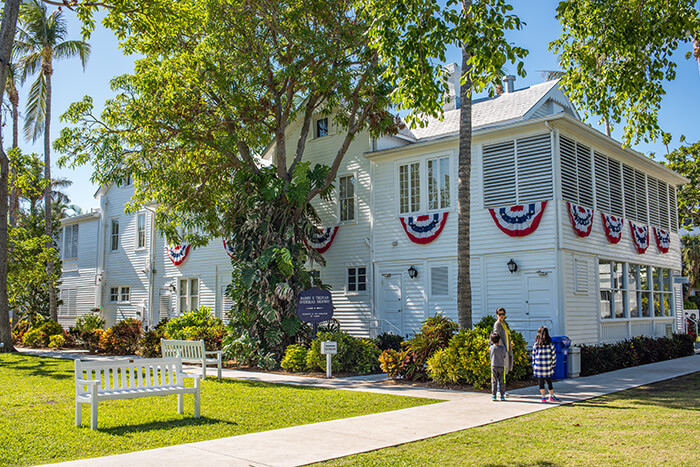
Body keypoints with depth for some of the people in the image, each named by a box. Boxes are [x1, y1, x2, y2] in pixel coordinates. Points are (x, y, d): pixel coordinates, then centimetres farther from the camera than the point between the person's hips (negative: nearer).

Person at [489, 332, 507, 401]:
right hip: (501, 366, -1)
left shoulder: (491, 348, -4)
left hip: (494, 366, 1)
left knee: (494, 381, 5)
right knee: (501, 382, 5)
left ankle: (494, 395, 2)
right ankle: (502, 396, 6)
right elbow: (505, 355, 4)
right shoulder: (502, 348, -9)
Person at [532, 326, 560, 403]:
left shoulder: (536, 345, -5)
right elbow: (553, 355, 2)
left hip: (539, 367, -1)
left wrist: (533, 365, 9)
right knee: (549, 382, 14)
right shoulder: (550, 344, -1)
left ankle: (543, 397, 9)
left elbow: (534, 356, 0)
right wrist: (553, 365, 12)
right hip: (548, 367, 1)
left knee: (541, 382, 7)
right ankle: (552, 396, 24)